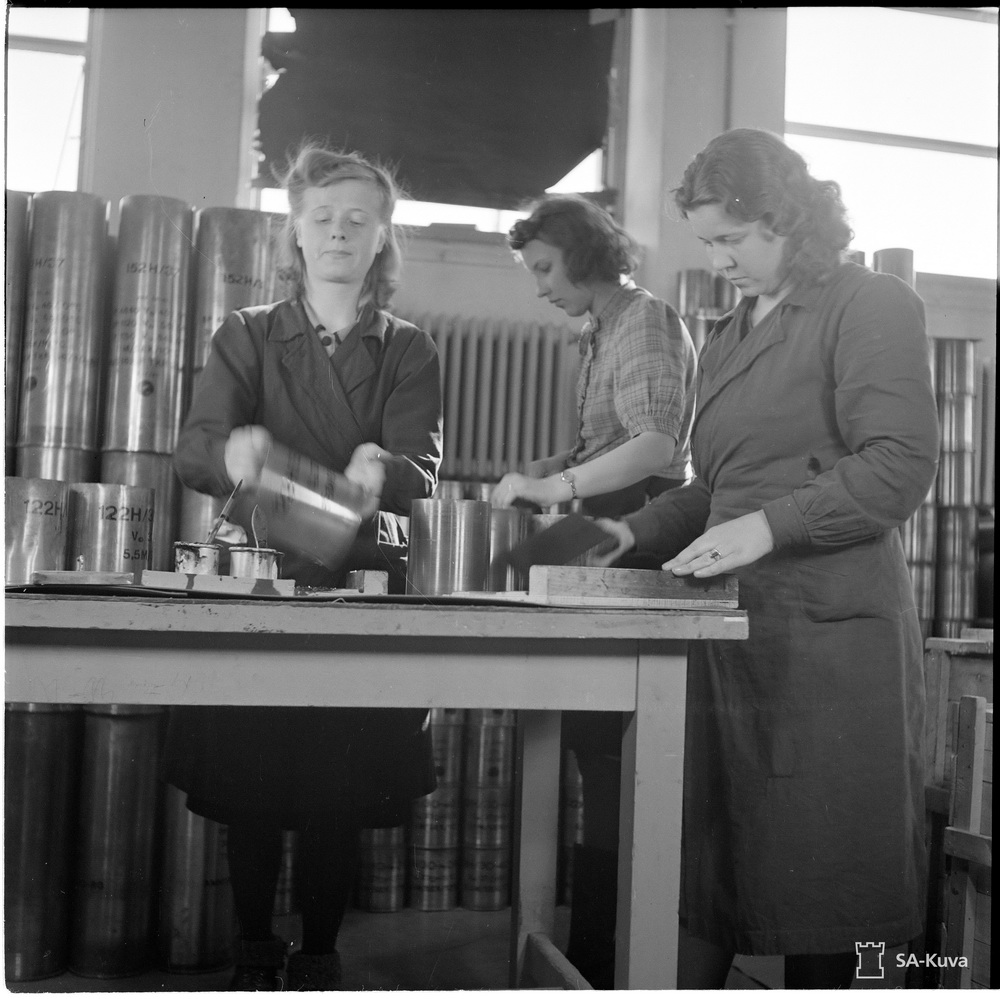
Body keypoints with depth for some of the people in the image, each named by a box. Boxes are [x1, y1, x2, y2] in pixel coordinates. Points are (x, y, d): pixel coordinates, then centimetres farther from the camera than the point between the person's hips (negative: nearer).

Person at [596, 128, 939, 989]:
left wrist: (770, 526, -20)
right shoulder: (729, 336, 20)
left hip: (827, 634, -6)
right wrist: (636, 534, 7)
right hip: (732, 628, 7)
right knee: (696, 869, 5)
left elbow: (901, 466, -12)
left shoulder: (871, 306, -2)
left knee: (818, 886, 2)